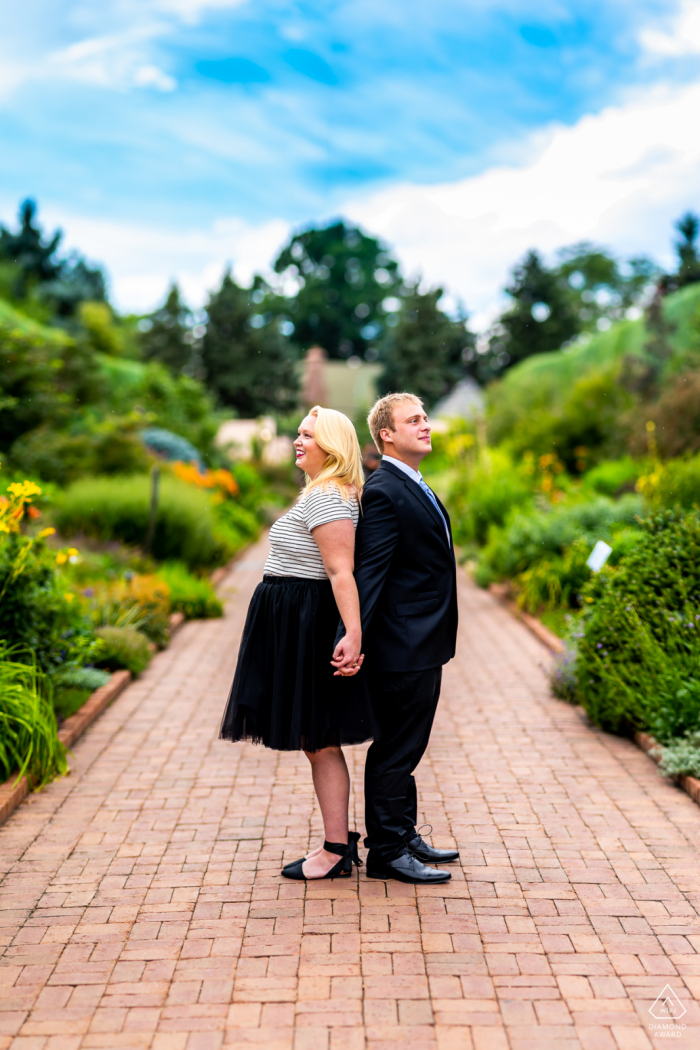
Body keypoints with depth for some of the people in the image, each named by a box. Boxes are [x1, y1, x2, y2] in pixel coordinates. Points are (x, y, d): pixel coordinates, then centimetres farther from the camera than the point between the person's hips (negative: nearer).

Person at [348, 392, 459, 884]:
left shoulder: (417, 488, 15)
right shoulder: (383, 492, -16)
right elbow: (368, 573, -23)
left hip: (424, 645, 10)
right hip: (404, 646, -10)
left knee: (405, 748, 18)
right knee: (395, 751, 0)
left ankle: (405, 836, 30)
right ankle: (387, 852, 11)